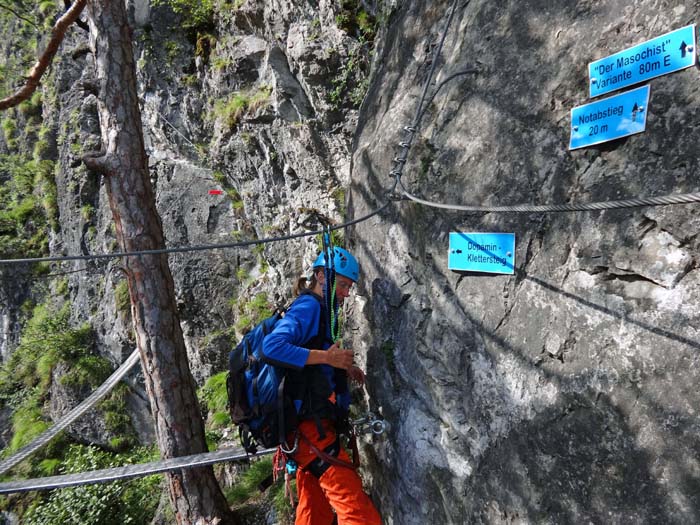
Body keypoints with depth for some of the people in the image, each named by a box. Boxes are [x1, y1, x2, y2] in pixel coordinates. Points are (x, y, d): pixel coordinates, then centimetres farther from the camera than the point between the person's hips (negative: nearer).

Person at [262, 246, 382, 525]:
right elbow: (272, 346, -25)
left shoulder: (321, 309, 19)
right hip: (310, 426, -10)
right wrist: (327, 357, -23)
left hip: (309, 427, 10)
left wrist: (342, 368, 10)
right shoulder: (308, 306, -9)